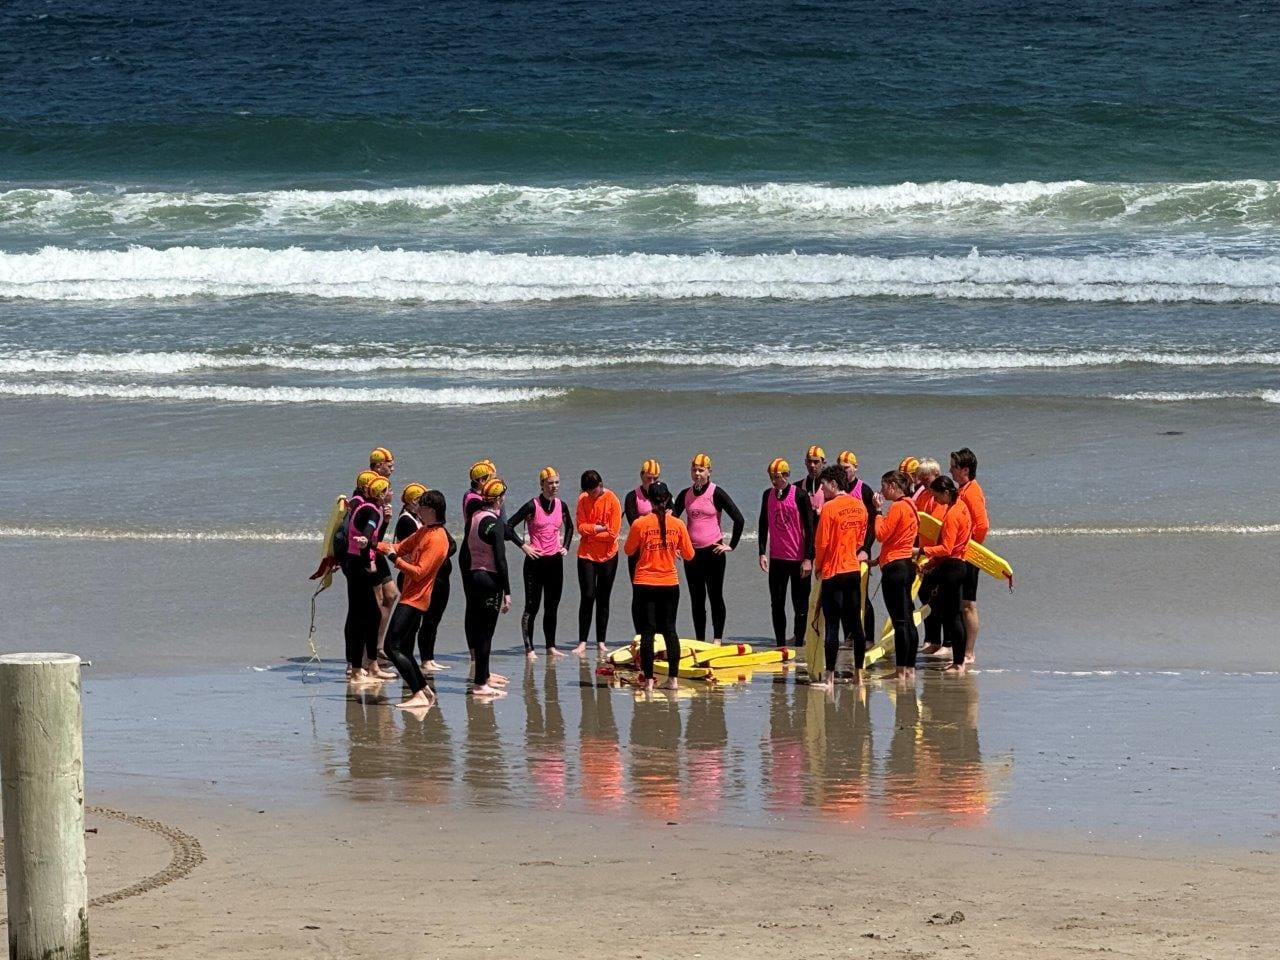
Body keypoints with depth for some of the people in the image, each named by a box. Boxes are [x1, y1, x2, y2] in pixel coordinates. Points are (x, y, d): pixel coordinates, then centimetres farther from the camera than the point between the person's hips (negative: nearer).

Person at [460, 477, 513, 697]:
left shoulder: (474, 517, 8)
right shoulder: (494, 523, -15)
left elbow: (464, 554, 13)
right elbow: (500, 559, -17)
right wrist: (507, 592, -15)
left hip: (472, 577, 8)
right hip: (489, 579, -8)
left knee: (476, 627, 17)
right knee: (485, 631, -4)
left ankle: (484, 676, 30)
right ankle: (480, 683, -3)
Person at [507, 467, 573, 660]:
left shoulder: (561, 506, 5)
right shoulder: (532, 506, -11)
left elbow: (569, 527, 24)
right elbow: (509, 525, -12)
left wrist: (565, 546, 11)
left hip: (555, 560, 5)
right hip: (536, 561, -5)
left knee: (552, 607, 9)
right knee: (532, 607, -3)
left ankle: (551, 647, 16)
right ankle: (529, 649, -2)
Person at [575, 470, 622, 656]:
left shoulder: (612, 500, -8)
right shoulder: (583, 499, 0)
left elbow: (613, 532, -12)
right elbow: (581, 527, -4)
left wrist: (590, 531, -8)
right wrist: (597, 528, -17)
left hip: (607, 556, -1)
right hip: (587, 555, 1)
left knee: (603, 599, 5)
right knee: (587, 596, -5)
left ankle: (601, 642, 12)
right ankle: (582, 642, -2)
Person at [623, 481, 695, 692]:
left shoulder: (640, 524, -9)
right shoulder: (677, 525, -4)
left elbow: (629, 550, 2)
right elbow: (689, 555, 3)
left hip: (645, 583, -2)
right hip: (670, 583, 2)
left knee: (648, 631, 2)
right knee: (670, 630, 11)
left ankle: (648, 679, -1)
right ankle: (673, 678, 7)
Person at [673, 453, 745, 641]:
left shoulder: (716, 493, -6)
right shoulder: (685, 495, 7)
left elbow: (739, 519, -8)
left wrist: (731, 546, -7)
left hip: (713, 551, -4)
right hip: (691, 553, 4)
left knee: (715, 597, -1)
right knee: (696, 599, 7)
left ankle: (718, 640, 4)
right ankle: (699, 641, 13)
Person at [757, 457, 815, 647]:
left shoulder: (800, 495, -9)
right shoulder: (768, 495, 5)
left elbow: (809, 528, -9)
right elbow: (763, 524, 13)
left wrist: (808, 558, -13)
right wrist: (762, 552, 5)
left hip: (799, 559, -5)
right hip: (777, 558, 5)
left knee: (800, 605, 3)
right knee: (777, 604, 5)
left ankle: (798, 643, 9)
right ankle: (780, 644, 12)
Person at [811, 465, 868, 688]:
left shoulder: (830, 507, -15)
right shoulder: (859, 506, 6)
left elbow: (822, 543, -13)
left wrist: (818, 566, 3)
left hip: (833, 572, -6)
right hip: (854, 569, 6)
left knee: (832, 624, -5)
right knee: (855, 622, 11)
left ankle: (829, 676, -5)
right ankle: (858, 672, 14)